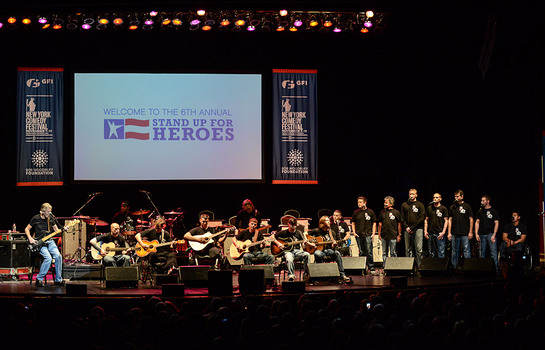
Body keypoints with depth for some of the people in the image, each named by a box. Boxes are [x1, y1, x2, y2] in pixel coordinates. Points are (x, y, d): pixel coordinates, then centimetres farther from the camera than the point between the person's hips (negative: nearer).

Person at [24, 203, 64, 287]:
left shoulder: (51, 218, 7)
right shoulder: (36, 218, -5)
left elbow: (56, 230, 15)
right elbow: (27, 229, 5)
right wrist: (30, 238, -10)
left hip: (49, 241, 4)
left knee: (58, 256, -20)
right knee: (48, 258, -27)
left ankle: (58, 280, -8)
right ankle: (39, 279, -13)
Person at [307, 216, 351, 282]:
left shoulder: (330, 232, 11)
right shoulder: (317, 231, 2)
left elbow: (332, 247, 9)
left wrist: (334, 245, -15)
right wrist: (309, 243, -13)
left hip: (328, 250, 3)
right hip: (319, 250, -3)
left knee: (337, 253, -26)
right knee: (318, 254, -38)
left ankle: (342, 275, -30)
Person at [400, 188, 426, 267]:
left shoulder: (420, 205, 4)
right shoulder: (404, 205, 13)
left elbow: (421, 218, -3)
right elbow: (402, 218, 11)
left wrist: (412, 228, -8)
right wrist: (406, 227, -5)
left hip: (418, 229, -3)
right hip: (407, 230, 3)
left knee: (419, 249, -9)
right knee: (408, 250, 5)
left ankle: (420, 265, -8)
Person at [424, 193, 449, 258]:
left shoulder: (443, 208, 1)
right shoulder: (429, 208, 11)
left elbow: (446, 221, -1)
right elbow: (426, 220, 14)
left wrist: (443, 232, -11)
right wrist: (425, 231, 4)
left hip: (439, 233, -3)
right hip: (430, 233, 3)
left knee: (441, 252, -5)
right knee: (431, 252, 8)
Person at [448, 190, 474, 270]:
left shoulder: (467, 206, 1)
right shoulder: (452, 207, 10)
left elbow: (471, 219, 1)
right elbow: (450, 220, 10)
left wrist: (470, 232, -6)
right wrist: (449, 233, 3)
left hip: (465, 234, -3)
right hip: (455, 233, 3)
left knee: (466, 251, -4)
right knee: (454, 251, 8)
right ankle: (454, 267, 14)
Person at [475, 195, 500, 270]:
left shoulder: (493, 211, 1)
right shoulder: (480, 211, 13)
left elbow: (496, 223, -2)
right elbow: (477, 222, 14)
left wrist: (494, 235, -10)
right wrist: (476, 234, 4)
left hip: (490, 234, -4)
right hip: (482, 235, 4)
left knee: (493, 253, -9)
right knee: (482, 253, 5)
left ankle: (495, 268, -8)